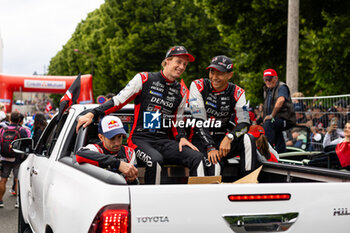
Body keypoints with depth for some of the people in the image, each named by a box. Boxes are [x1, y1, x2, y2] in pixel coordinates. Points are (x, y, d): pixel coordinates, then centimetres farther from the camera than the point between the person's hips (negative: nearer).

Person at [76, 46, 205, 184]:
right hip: (140, 139, -4)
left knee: (197, 157, -20)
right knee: (155, 159, -37)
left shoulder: (181, 92, 15)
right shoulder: (144, 79, 1)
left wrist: (181, 138, 2)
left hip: (164, 141, 5)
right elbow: (118, 101, 1)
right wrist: (92, 115, -9)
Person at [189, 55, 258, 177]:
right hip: (201, 139, -3)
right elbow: (199, 121, -14)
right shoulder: (198, 86, -7)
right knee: (214, 164, -33)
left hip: (223, 139, 3)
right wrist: (210, 147, -24)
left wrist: (229, 137, -30)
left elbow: (244, 123, -9)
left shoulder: (237, 93, 0)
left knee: (248, 140, -25)